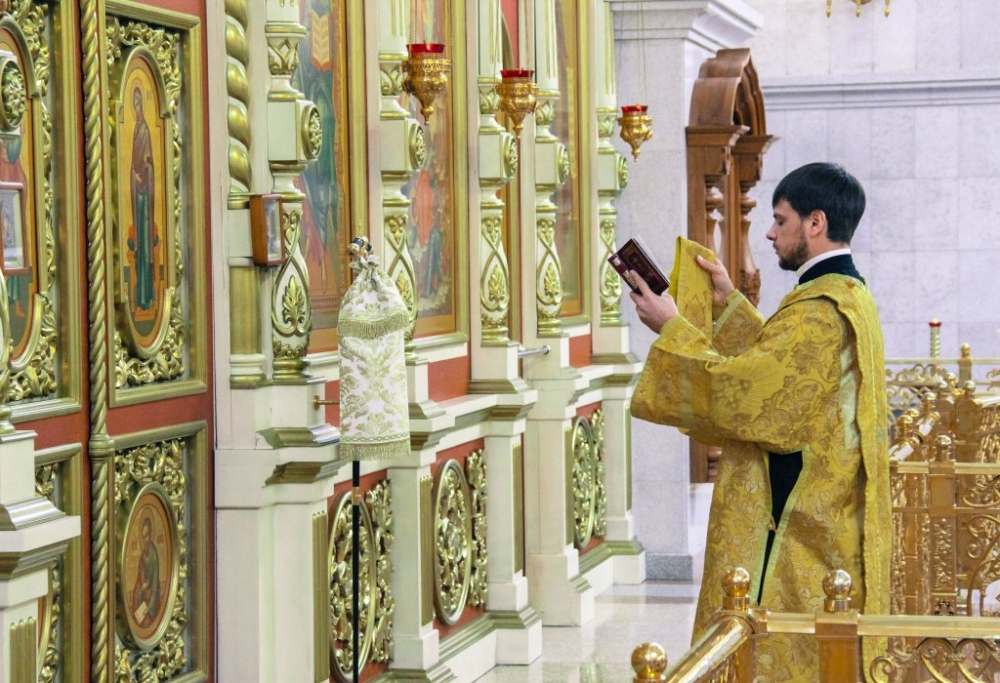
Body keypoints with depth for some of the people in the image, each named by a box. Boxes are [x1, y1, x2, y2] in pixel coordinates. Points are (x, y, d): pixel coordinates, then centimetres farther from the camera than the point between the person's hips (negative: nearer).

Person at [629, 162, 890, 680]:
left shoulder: (818, 312, -20)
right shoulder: (851, 297, 12)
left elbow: (734, 391, -23)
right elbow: (775, 363, 23)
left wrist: (672, 329, -12)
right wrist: (729, 305, 18)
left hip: (790, 526, -11)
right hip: (829, 516, 11)